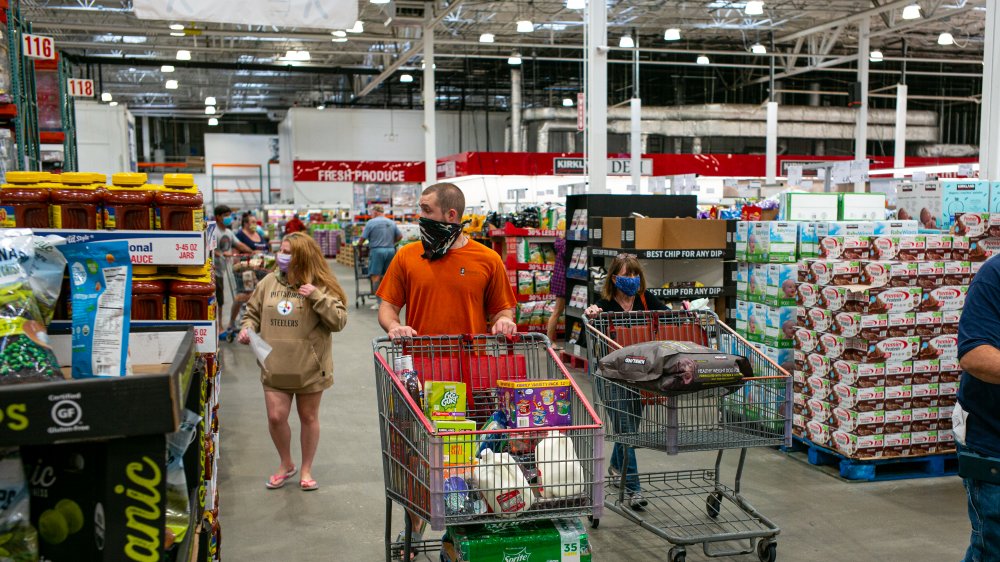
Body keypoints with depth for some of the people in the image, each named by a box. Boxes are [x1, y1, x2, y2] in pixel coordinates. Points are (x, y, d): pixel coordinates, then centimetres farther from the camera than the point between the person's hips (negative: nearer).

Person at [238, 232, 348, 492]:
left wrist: (317, 297, -22)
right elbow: (253, 311, 15)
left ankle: (306, 469, 29)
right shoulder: (269, 282, 2)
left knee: (309, 417, 11)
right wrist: (247, 327, -5)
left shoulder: (320, 286, -7)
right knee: (275, 417, 1)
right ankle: (286, 464, 27)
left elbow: (339, 321, -13)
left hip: (309, 367, -2)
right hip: (275, 367, 3)